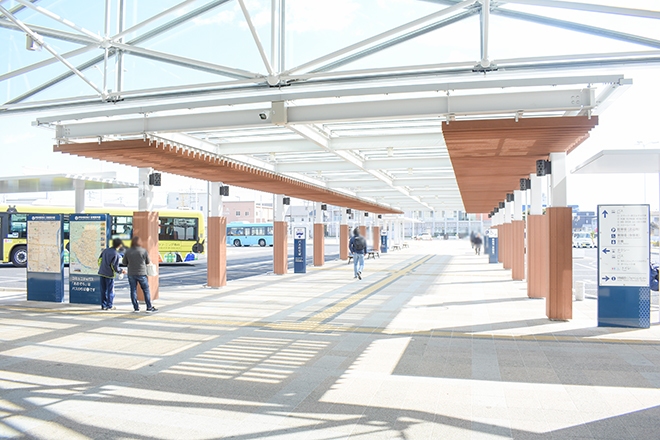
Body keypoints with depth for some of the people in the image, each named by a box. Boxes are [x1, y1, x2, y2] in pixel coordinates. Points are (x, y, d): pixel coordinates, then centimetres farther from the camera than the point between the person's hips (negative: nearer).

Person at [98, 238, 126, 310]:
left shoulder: (106, 250, 4)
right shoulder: (116, 254, -16)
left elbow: (99, 259, 11)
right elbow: (115, 267, -16)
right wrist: (121, 271, 1)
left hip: (102, 273, 6)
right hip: (109, 274, -6)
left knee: (103, 290, 14)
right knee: (110, 291, 6)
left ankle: (103, 305, 20)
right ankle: (110, 306, 9)